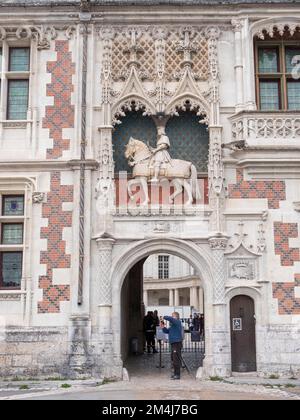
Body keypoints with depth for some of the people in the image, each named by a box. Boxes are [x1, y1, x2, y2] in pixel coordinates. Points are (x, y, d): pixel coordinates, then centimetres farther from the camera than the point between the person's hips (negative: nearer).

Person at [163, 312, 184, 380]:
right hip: (173, 343, 10)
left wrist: (164, 317, -7)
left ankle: (177, 375, -7)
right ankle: (175, 374, 24)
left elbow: (170, 318, -25)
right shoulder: (173, 325, 21)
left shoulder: (177, 322, -9)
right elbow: (166, 331, 24)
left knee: (176, 359, -9)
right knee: (173, 359, 15)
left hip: (177, 343, -10)